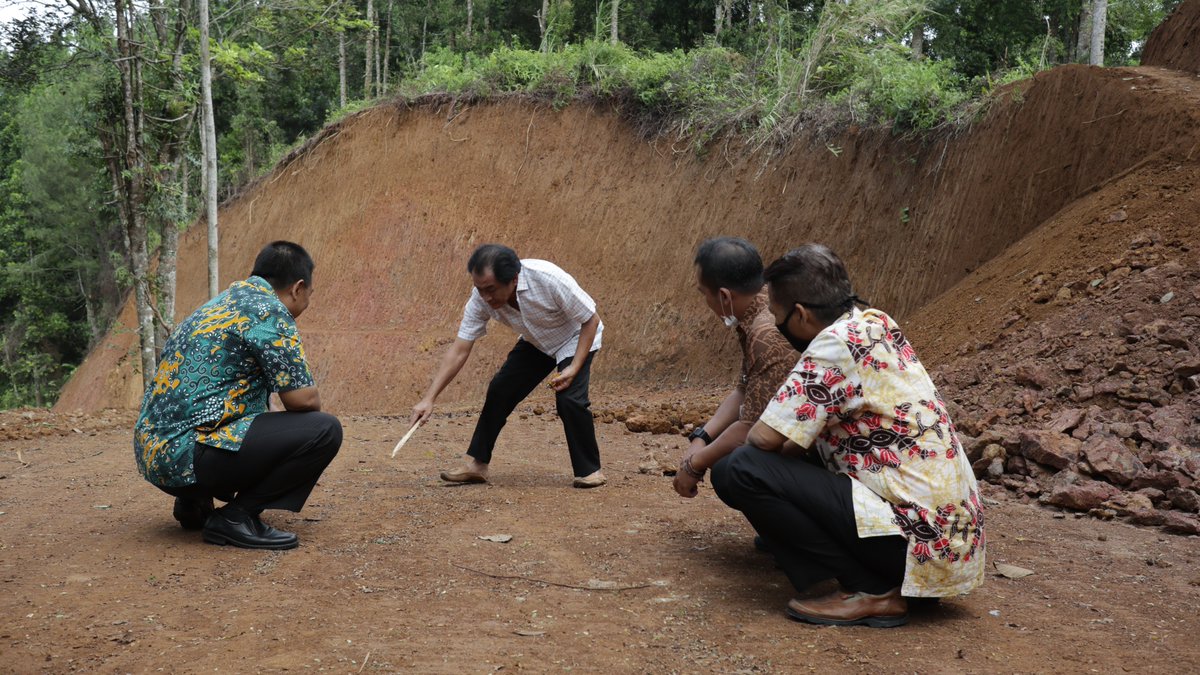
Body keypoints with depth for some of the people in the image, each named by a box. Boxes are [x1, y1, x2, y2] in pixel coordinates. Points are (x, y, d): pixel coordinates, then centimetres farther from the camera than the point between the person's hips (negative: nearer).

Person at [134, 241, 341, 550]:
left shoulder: (223, 302, 19)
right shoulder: (270, 311, -9)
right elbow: (302, 399, -12)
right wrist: (314, 401, 12)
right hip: (186, 457, -10)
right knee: (325, 430, -12)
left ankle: (194, 501, 18)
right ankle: (236, 516, -9)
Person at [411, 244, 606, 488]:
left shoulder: (549, 280, -39)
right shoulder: (481, 298, -25)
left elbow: (591, 320, -25)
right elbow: (459, 351, -21)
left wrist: (574, 368, -31)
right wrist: (429, 398, -26)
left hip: (575, 338, -5)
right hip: (535, 342, 5)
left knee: (570, 397, -23)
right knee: (499, 390, -5)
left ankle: (589, 470, -5)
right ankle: (476, 464, 8)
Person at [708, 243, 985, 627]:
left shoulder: (837, 343, -16)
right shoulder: (875, 325, 10)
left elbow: (765, 438, -17)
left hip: (919, 541, -10)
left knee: (739, 471, -14)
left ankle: (872, 593, -8)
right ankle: (887, 581, 14)